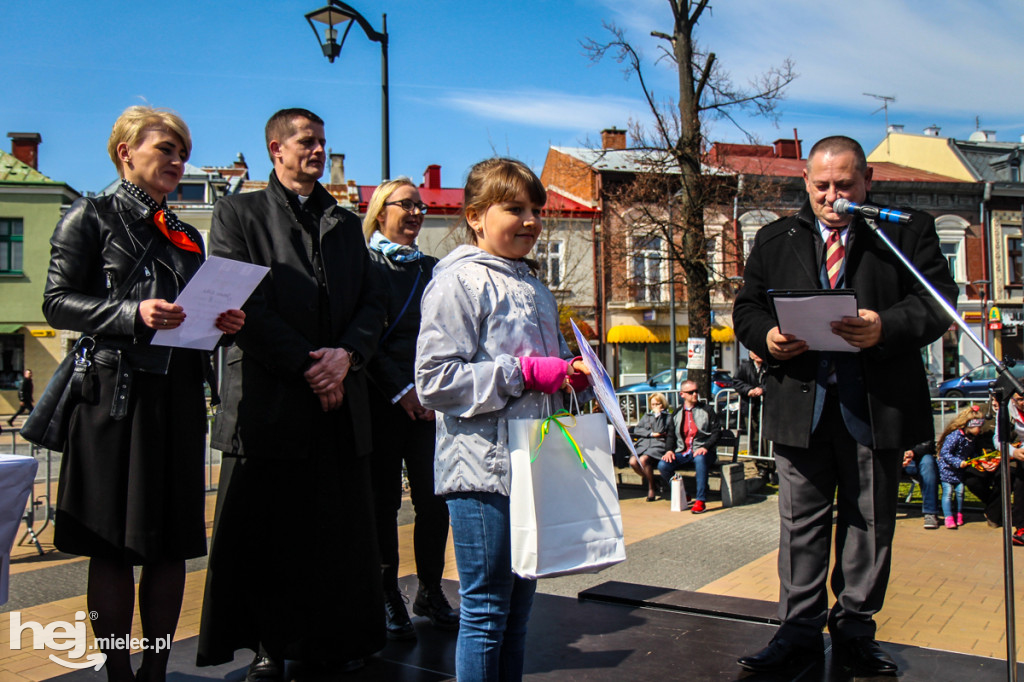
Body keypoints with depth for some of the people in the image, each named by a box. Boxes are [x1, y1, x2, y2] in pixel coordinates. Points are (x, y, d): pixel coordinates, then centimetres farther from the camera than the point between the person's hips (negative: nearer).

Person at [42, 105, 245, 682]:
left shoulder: (186, 235, 19)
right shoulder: (91, 217, 4)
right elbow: (59, 303, -5)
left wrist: (225, 323, -1)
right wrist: (133, 314, -20)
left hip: (180, 396, 5)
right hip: (117, 393, -5)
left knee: (173, 542, 6)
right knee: (113, 544, 2)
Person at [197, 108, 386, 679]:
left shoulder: (346, 223, 19)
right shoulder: (239, 213, 6)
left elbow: (373, 304, 11)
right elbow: (241, 304, -6)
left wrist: (346, 354, -8)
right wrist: (306, 363, -12)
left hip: (341, 402, 4)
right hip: (268, 402, -3)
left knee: (342, 533, 7)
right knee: (266, 534, 4)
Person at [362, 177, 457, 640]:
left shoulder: (431, 269, 17)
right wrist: (401, 389, -12)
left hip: (427, 400, 4)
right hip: (381, 400, -4)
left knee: (434, 498, 2)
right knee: (384, 499, 3)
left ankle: (430, 593, 17)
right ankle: (389, 599, 15)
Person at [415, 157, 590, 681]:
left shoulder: (536, 290, 18)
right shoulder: (459, 282, -9)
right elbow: (435, 381, -18)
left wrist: (568, 374, 8)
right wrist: (524, 373, -19)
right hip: (483, 471, -8)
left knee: (518, 608, 18)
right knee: (486, 613, 2)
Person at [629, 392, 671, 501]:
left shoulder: (668, 417, 12)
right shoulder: (646, 415, 26)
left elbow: (660, 430, -6)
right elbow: (636, 430, 12)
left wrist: (658, 414, 0)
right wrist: (651, 434, -1)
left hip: (659, 445, -5)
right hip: (643, 444, 5)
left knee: (643, 460, -33)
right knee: (633, 461, -26)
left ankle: (652, 488, -11)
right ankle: (652, 480, 1)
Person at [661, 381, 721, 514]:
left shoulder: (706, 410, 6)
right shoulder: (677, 414, 16)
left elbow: (716, 432, 0)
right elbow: (671, 435, 18)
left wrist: (705, 447, -16)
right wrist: (669, 450, -1)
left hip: (702, 452, -4)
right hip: (683, 453, 4)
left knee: (700, 459, -40)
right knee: (662, 465, -22)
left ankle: (700, 501, -34)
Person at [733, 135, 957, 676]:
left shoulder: (907, 231, 5)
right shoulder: (774, 240, 12)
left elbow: (936, 301, -3)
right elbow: (746, 307, 11)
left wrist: (886, 327, -22)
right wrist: (766, 337, -12)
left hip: (877, 407, -1)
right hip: (800, 403, 1)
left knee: (870, 522, 9)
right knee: (801, 521, 7)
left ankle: (854, 629, 24)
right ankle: (799, 629, 18)